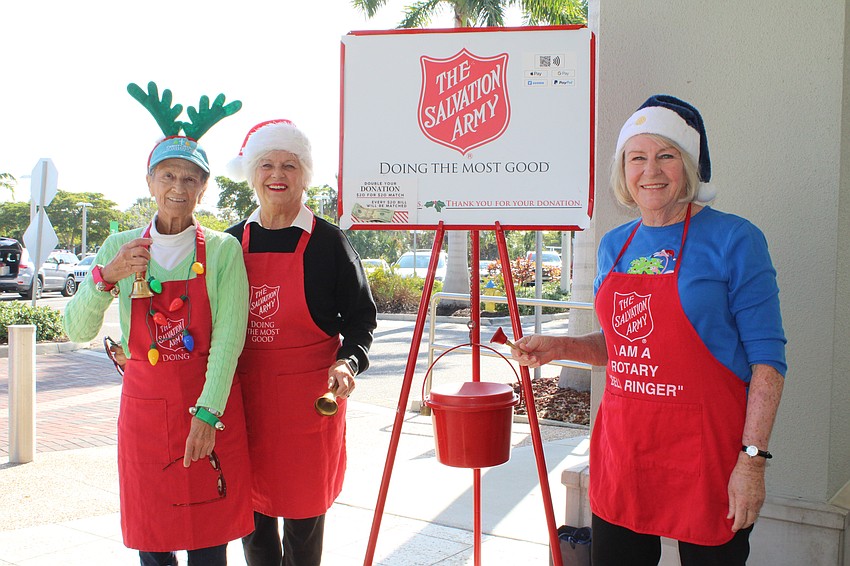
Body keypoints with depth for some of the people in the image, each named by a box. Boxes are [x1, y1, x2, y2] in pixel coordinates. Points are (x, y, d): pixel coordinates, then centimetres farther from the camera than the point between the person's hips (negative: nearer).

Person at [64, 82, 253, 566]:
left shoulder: (223, 250, -4)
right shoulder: (120, 246, 3)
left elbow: (229, 338, -12)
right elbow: (79, 331, -3)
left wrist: (207, 413, -21)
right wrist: (107, 276, -19)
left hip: (212, 404, -2)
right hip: (145, 404, 2)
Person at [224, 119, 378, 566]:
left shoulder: (328, 241, -4)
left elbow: (361, 315, 0)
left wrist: (348, 361, -17)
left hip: (309, 397, -3)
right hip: (244, 396, 3)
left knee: (303, 512, 6)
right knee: (251, 510, 10)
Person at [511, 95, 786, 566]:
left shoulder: (732, 240, -8)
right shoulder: (614, 245, 8)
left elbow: (767, 359, -10)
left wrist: (752, 458, -16)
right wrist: (559, 347, 1)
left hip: (705, 448, -5)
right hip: (622, 447, 5)